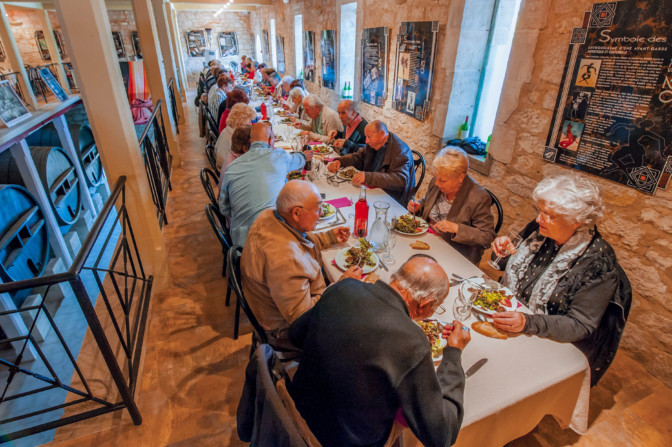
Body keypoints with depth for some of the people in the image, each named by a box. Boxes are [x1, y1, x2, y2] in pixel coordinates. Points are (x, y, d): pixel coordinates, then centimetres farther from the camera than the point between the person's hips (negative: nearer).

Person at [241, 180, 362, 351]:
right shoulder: (284, 259, -39)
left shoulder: (269, 216, -10)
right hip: (286, 330, -9)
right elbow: (300, 316, -30)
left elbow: (301, 241, 13)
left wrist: (330, 237, 7)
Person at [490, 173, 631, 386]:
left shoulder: (598, 264, -19)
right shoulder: (541, 230, -4)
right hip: (507, 315, 6)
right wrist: (509, 253, -11)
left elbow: (581, 326, -20)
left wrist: (528, 323, -35)